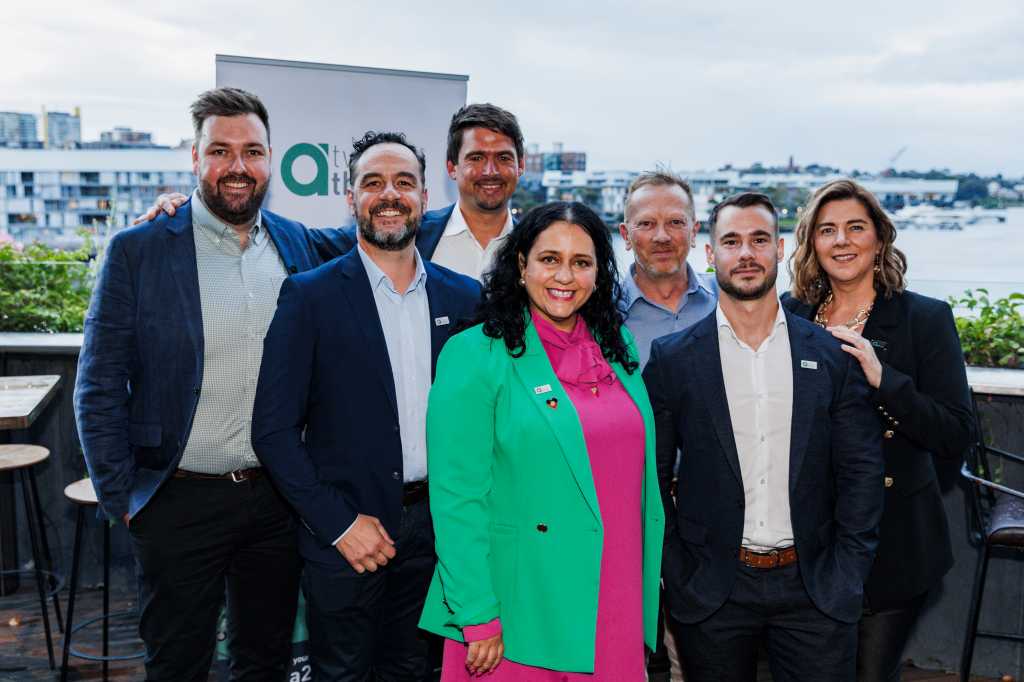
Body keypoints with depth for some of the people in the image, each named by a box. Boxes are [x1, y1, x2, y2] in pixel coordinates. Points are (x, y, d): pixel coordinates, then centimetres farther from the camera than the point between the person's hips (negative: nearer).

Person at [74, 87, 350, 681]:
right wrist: (122, 498, -7)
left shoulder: (302, 246, 3)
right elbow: (99, 389, -5)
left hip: (279, 495, 3)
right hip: (181, 501, -3)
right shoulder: (138, 251, -7)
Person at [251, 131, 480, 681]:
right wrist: (339, 524, -13)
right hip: (346, 529, -3)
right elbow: (273, 430, -9)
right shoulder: (310, 296, -8)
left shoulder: (463, 297, 2)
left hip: (437, 527, 3)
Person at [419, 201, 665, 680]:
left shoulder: (617, 348, 7)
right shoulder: (474, 356, -11)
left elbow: (639, 476, 13)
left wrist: (646, 586, 11)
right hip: (520, 614, -5)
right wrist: (477, 617, -16)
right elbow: (457, 496, -13)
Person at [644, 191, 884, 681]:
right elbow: (653, 476, -1)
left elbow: (862, 471, 3)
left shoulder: (832, 356, 1)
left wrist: (845, 577, -2)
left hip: (815, 588, 1)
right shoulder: (671, 359, -3)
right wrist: (677, 576, -4)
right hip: (711, 591, -1)